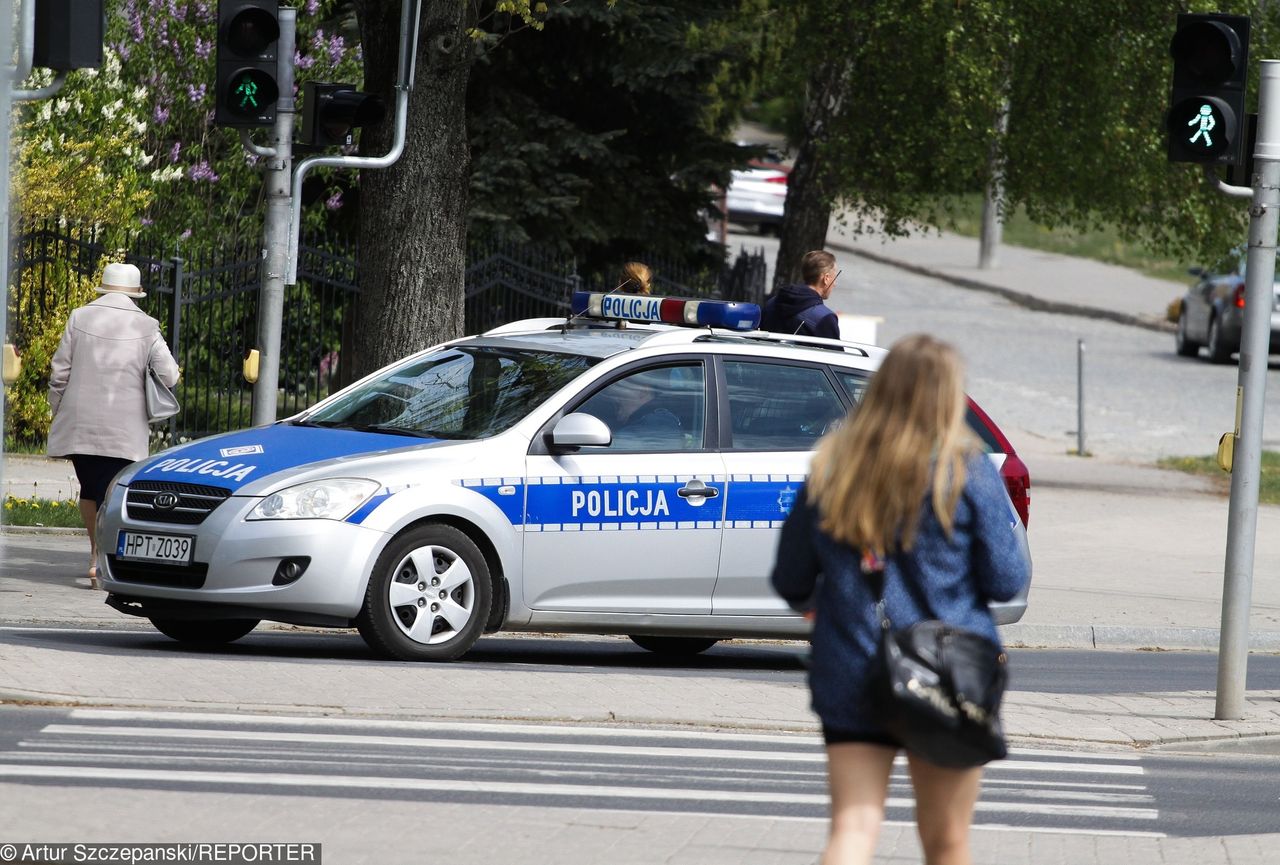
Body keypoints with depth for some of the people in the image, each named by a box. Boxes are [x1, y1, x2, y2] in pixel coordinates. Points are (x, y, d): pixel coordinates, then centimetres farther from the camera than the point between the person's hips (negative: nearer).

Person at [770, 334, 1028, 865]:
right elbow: (1006, 581, -6)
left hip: (849, 676, 2)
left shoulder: (830, 467, 2)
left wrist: (814, 602, 32)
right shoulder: (966, 472, -8)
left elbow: (791, 583, 9)